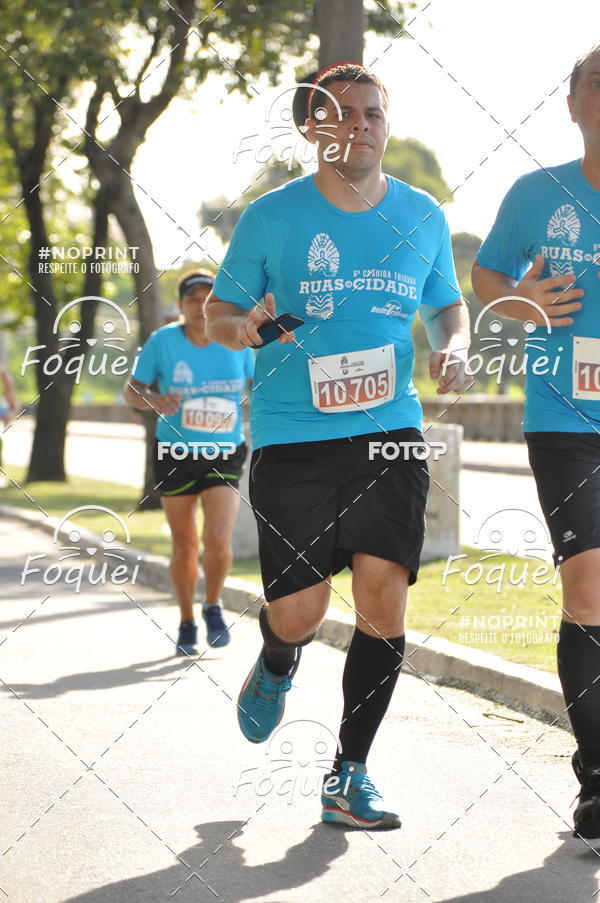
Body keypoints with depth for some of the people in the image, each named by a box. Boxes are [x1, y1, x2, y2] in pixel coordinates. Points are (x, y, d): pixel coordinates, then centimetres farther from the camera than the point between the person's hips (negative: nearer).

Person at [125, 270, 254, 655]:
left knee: (219, 541, -15)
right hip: (176, 455, 0)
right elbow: (132, 389, -2)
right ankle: (187, 623, 27)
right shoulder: (163, 341, -8)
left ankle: (214, 606, 14)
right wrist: (153, 401, -23)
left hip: (225, 456, 0)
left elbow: (258, 383, 13)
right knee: (185, 546, 7)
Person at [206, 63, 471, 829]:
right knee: (299, 612, -2)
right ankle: (277, 665, 38)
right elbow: (219, 308, 7)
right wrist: (238, 326, -17)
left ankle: (349, 775, 5)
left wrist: (452, 348, 0)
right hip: (291, 438, -2)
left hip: (390, 430, 2)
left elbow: (447, 304, 22)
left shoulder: (423, 218, 7)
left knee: (384, 600, -8)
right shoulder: (271, 217, -1)